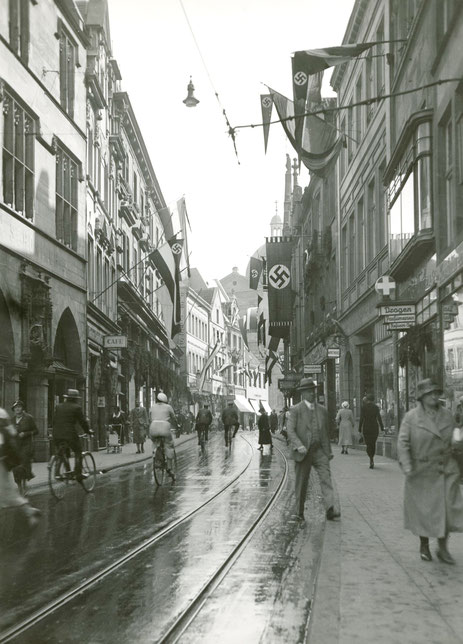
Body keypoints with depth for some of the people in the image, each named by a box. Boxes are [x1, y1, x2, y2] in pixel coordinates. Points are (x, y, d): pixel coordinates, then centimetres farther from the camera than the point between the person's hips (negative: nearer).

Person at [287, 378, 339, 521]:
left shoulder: (322, 410, 13)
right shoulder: (295, 410, -1)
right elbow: (290, 430, -10)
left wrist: (328, 451, 18)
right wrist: (299, 446, -24)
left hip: (319, 451, 3)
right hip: (302, 452, -3)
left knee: (326, 477, -13)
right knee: (301, 483, 4)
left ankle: (330, 510, -22)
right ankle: (300, 512, 19)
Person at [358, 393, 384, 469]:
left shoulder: (364, 407, -5)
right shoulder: (376, 407, 1)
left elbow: (361, 418, -8)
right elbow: (379, 418, -4)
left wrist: (359, 428, -2)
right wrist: (382, 428, -3)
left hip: (366, 428, -2)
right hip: (375, 427, 2)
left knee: (368, 444, 0)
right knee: (373, 444, 15)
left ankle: (371, 460, -18)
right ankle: (372, 459, 22)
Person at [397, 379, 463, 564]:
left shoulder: (447, 415, 4)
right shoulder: (411, 417, -7)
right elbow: (403, 442, -11)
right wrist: (407, 467, -21)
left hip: (446, 471, 3)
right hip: (421, 471, -2)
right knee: (423, 509, 8)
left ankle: (442, 548, 11)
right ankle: (424, 546, 27)